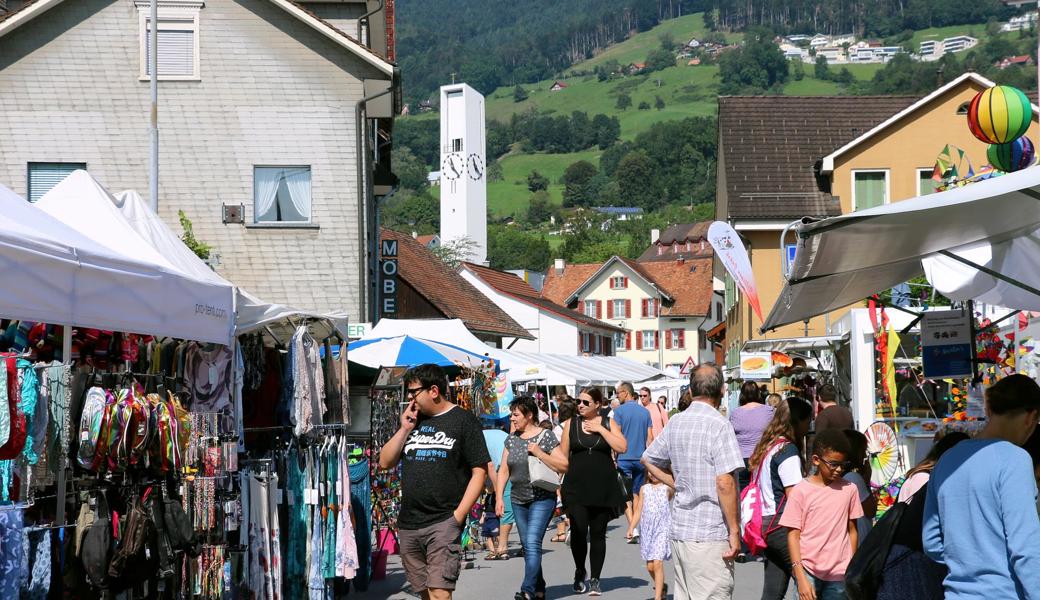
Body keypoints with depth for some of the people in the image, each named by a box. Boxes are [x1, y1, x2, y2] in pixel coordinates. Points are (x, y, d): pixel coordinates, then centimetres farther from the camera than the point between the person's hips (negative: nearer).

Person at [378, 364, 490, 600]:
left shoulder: (463, 420, 0)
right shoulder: (412, 421, 17)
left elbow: (479, 472, -5)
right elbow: (385, 462, 15)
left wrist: (458, 515, -12)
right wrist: (405, 429, 3)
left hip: (444, 523, -6)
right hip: (408, 525, 6)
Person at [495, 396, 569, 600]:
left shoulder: (546, 436, -6)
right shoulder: (512, 439, 10)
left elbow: (563, 466, -9)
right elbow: (503, 470, 12)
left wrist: (539, 453, -18)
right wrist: (499, 498, 4)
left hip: (542, 498, -6)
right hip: (519, 500, 6)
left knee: (532, 543, -17)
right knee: (527, 545, 9)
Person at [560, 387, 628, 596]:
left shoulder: (608, 423, 5)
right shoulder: (571, 423, 6)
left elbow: (622, 447, -9)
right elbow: (563, 456, 9)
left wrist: (600, 429, -11)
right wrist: (561, 483, 4)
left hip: (603, 488, 0)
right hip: (576, 487, 0)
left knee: (598, 534, 4)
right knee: (578, 531, -11)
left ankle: (595, 579, 14)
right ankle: (579, 574, 11)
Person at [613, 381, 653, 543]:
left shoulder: (619, 411, -7)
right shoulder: (645, 411, 7)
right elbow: (650, 437, 7)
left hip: (624, 458, -4)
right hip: (641, 458, 4)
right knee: (637, 494, 15)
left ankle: (633, 529, -15)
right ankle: (634, 528, 18)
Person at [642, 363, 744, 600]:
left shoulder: (675, 423, 9)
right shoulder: (719, 425, -13)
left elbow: (648, 460, 24)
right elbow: (725, 482, -20)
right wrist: (734, 530, -14)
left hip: (679, 529, 8)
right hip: (710, 535, -8)